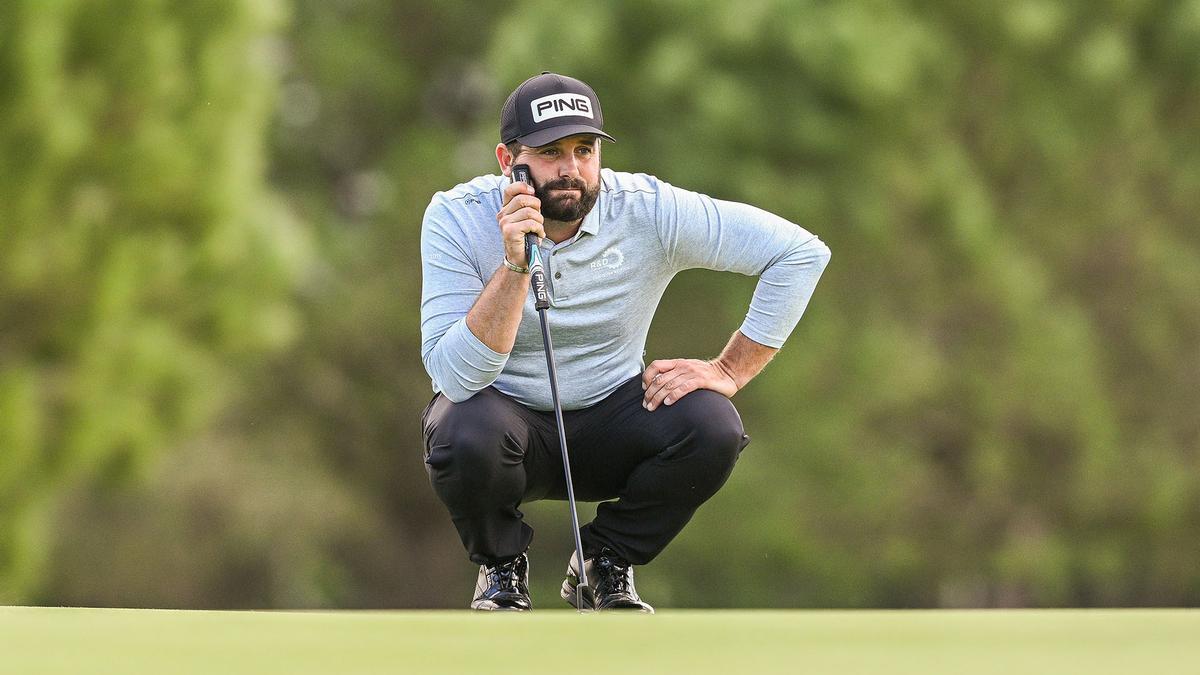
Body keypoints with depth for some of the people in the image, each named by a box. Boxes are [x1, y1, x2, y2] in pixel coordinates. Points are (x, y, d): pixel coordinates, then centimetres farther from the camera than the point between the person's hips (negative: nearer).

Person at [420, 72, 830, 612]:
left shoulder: (647, 211, -17)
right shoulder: (458, 218, -20)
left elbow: (801, 252, -14)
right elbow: (456, 376, -29)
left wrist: (729, 370, -17)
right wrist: (515, 265, -39)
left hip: (609, 417, 2)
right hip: (506, 413, -2)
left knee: (712, 427, -28)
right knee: (466, 435, -37)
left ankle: (606, 562, 2)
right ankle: (502, 565, -1)